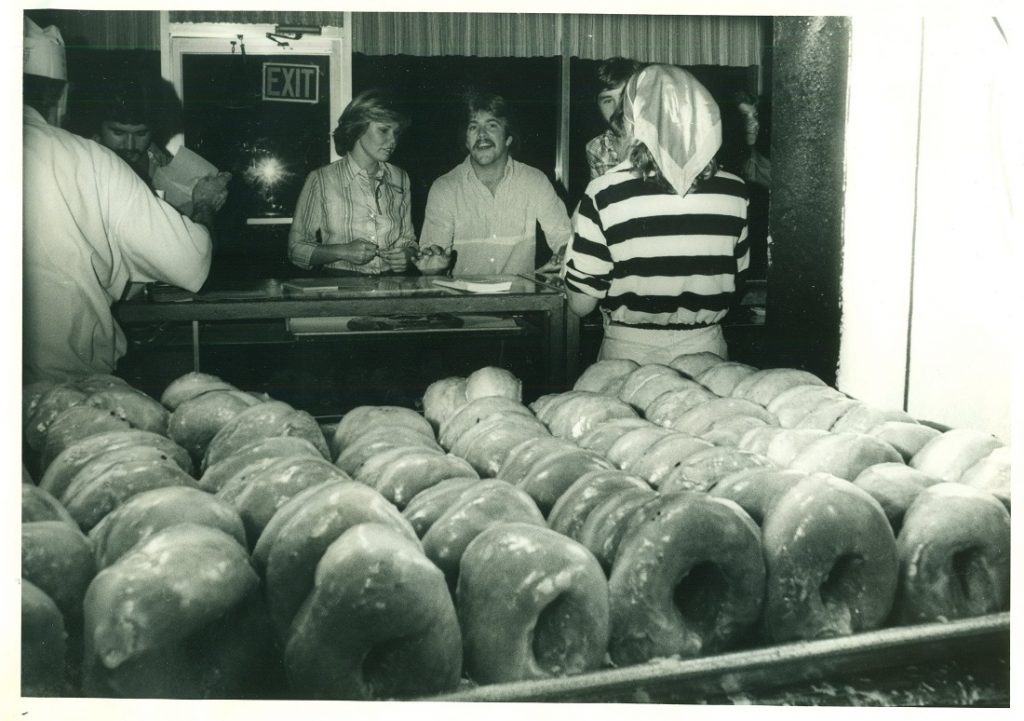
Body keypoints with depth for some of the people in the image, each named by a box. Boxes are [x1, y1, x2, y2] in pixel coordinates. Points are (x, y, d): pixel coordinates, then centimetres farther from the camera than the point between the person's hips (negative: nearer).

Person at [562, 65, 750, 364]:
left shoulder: (603, 195, -16)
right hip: (707, 350, 2)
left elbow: (581, 304, -10)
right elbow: (736, 277, 7)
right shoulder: (734, 191, -7)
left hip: (629, 352, -2)